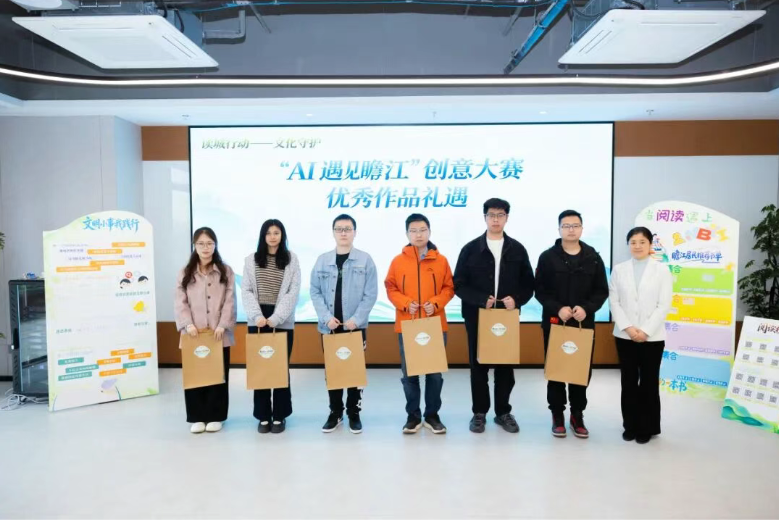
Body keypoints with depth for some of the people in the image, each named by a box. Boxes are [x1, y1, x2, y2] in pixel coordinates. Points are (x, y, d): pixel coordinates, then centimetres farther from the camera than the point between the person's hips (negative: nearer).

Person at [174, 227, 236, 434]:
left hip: (219, 334, -1)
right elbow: (180, 302, 1)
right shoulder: (185, 273, 7)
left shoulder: (226, 271, 4)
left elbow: (230, 302, -2)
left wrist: (222, 325, -14)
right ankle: (197, 417, 18)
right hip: (193, 334, 1)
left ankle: (215, 416, 17)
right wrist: (188, 324, -13)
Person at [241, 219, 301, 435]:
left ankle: (279, 416, 14)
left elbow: (293, 292, -4)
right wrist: (257, 316, -12)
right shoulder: (251, 260, 8)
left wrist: (275, 318, -13)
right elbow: (246, 291, 2)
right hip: (257, 321, 2)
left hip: (283, 322, -1)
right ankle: (263, 416, 15)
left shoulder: (291, 259, 3)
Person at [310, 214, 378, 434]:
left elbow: (370, 294, -5)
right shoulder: (322, 260, 4)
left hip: (356, 326, -2)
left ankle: (354, 413, 21)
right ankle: (335, 412, 24)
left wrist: (356, 319, -13)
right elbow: (315, 292, 2)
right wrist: (326, 317, -10)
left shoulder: (365, 260, -2)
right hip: (329, 326, 2)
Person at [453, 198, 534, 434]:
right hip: (477, 317, -1)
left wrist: (516, 299, -12)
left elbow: (528, 285, 7)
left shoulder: (517, 250, 5)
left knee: (505, 367, 9)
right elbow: (459, 284, -3)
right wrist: (481, 300, -16)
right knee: (478, 366, 7)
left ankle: (503, 412, 24)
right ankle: (479, 412, 20)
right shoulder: (470, 249, -1)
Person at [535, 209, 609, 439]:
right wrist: (557, 308, -17)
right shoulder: (547, 257, -1)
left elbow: (601, 291, 3)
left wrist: (586, 308, -14)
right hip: (554, 322, -1)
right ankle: (557, 415, 19)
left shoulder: (593, 258, 4)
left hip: (584, 324, 1)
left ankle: (577, 415, 22)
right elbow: (540, 291, -3)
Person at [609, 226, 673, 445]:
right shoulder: (619, 269, 6)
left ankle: (647, 428, 18)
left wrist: (645, 330, -13)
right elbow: (614, 302, 1)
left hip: (652, 337, -1)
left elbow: (664, 305, -5)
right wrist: (628, 328, -11)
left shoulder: (662, 270, 1)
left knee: (649, 382, 6)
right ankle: (630, 426, 20)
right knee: (628, 382, 8)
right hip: (625, 335, 2)